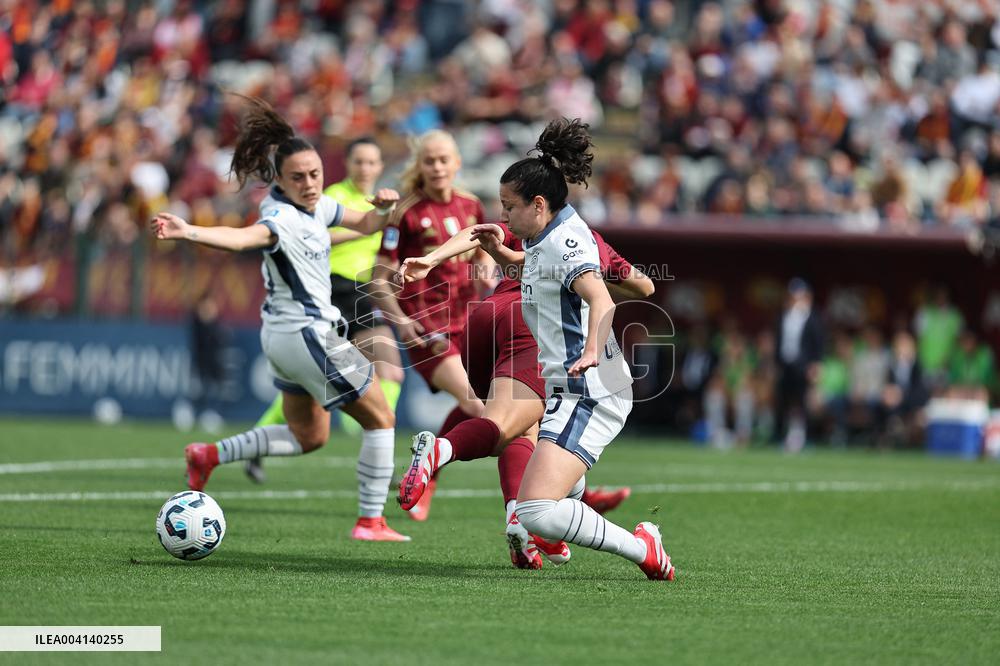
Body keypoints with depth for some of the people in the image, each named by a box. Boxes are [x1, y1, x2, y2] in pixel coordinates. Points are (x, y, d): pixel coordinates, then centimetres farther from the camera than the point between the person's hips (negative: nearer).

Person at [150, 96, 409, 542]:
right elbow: (241, 237, -43)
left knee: (309, 436, 21)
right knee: (381, 420, 2)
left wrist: (382, 209, -6)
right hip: (307, 333, -10)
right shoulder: (282, 218, -23)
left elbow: (365, 225, 18)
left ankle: (211, 455, 18)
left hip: (282, 336, 10)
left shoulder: (316, 205, 5)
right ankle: (370, 522, 8)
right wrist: (188, 233, -62)